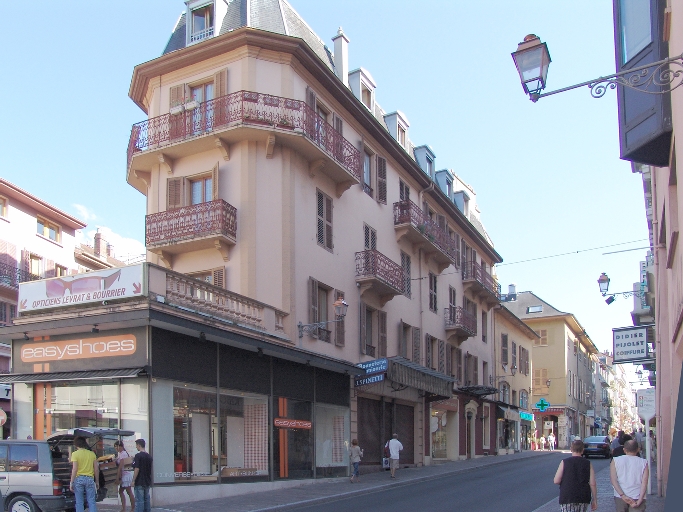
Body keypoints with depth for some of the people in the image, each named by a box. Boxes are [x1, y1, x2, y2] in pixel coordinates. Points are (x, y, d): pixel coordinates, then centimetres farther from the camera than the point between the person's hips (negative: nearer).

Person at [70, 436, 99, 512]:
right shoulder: (92, 454, 5)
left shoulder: (75, 454, -5)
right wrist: (97, 481, 15)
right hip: (90, 479, 2)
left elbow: (75, 469, -12)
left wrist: (71, 482, -7)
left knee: (79, 502, 6)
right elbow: (96, 469, 6)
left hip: (79, 478, -2)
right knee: (92, 501, 4)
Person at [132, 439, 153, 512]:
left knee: (139, 500, -4)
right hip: (147, 482, 7)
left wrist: (133, 480, -12)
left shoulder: (138, 455, -13)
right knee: (146, 499, 12)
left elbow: (137, 469, -18)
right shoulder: (149, 456, 9)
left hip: (139, 482, -7)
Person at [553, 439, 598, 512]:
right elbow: (592, 484, -2)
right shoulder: (588, 463, 2)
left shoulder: (564, 462, -3)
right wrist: (594, 500, 6)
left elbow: (556, 481, -7)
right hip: (583, 499, 3)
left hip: (567, 498, -3)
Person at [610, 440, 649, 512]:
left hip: (620, 497, 1)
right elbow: (644, 483, -9)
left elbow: (613, 480, -9)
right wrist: (639, 500, -12)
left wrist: (623, 495, -13)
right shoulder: (643, 463, -1)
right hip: (637, 498, -1)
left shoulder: (615, 461, 1)